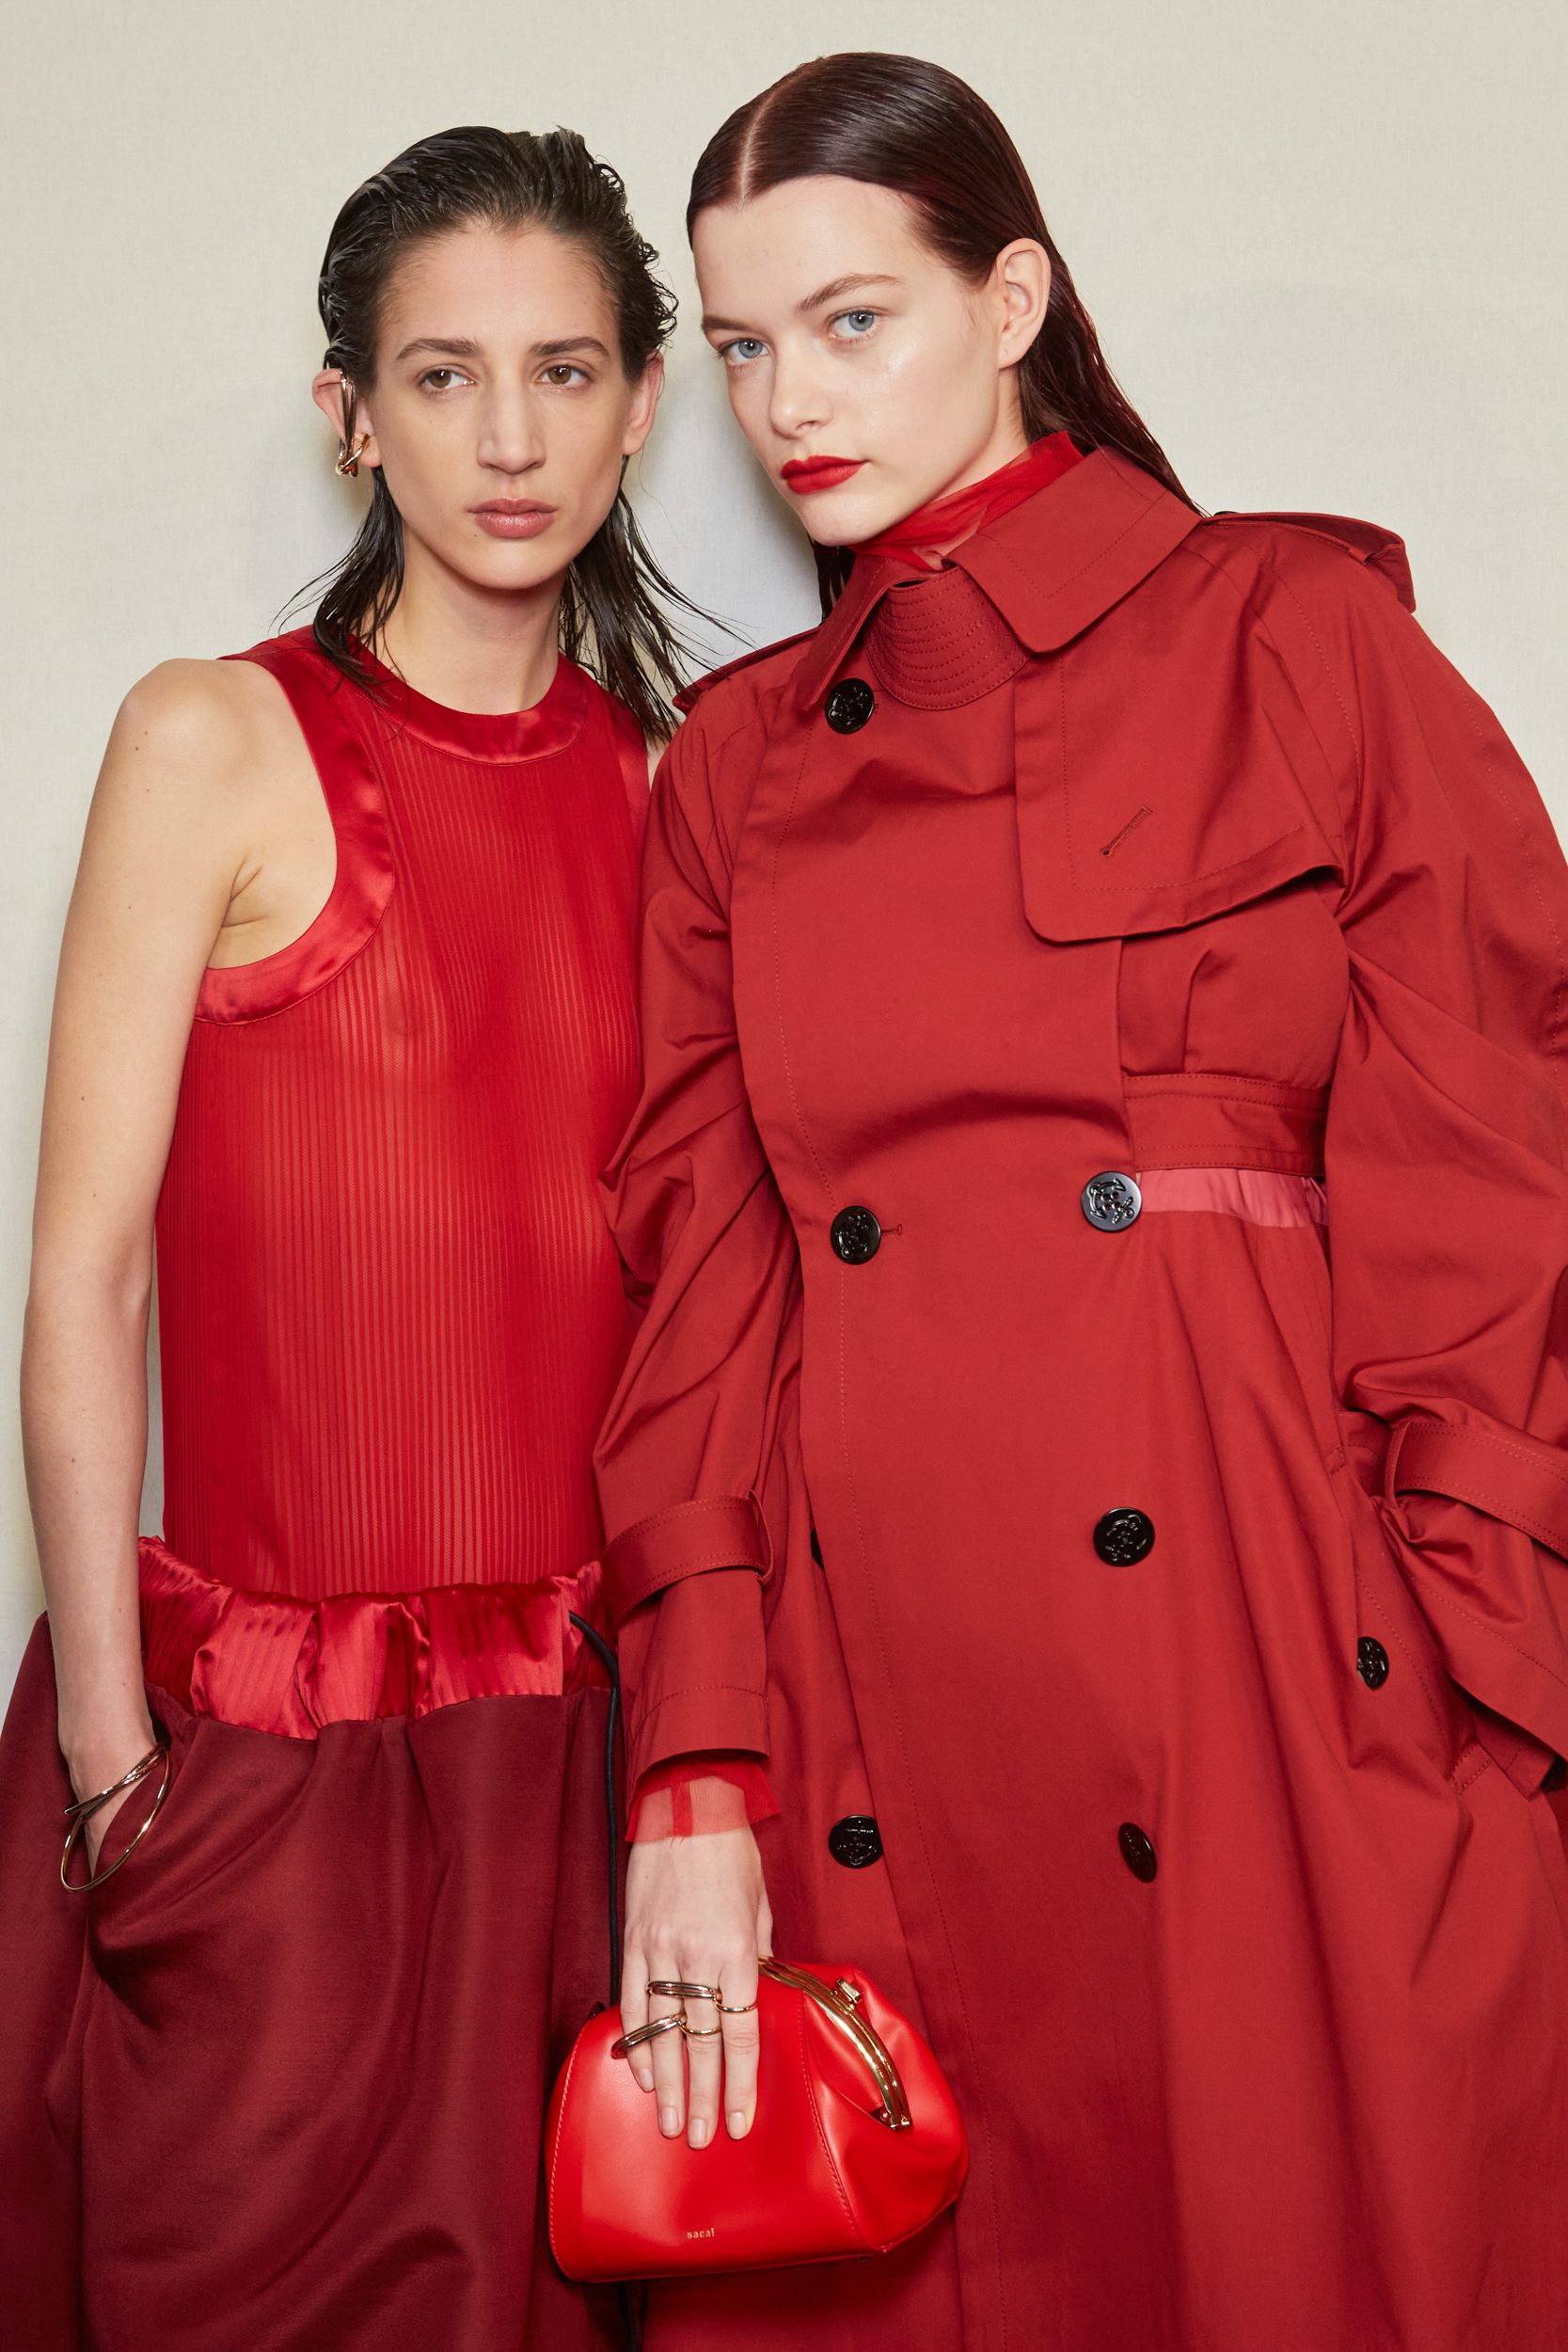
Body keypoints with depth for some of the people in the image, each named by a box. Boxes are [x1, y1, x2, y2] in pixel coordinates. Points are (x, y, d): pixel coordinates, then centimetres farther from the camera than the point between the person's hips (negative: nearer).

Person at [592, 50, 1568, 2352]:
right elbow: (705, 1274, 8)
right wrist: (701, 1776, -2)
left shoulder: (1294, 636, 2)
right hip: (875, 1723, 4)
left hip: (1291, 1686, -3)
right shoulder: (735, 763, 13)